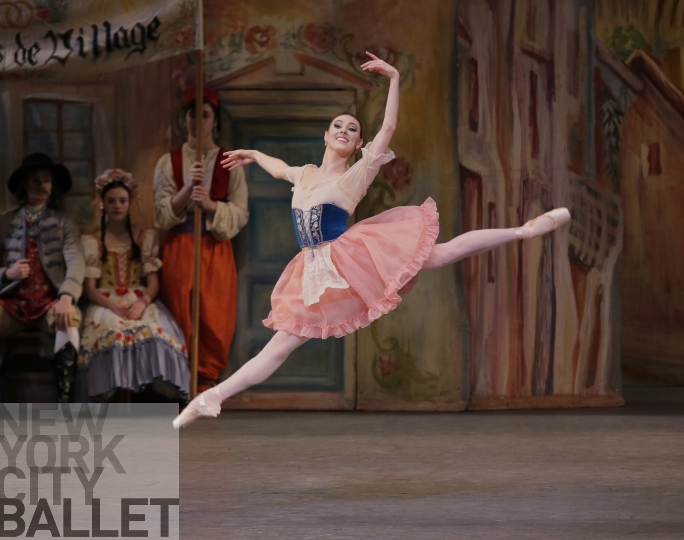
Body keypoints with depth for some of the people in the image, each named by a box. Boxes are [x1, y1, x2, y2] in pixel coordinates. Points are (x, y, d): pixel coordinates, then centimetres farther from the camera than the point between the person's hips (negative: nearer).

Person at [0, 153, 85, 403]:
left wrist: (66, 297, -26)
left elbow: (76, 262, -5)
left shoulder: (64, 224, 13)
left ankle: (63, 408, -41)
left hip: (50, 301, -1)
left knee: (69, 318, -37)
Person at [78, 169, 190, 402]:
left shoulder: (146, 238, 17)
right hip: (106, 304, -1)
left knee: (156, 331, -36)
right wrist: (115, 306, -16)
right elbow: (90, 289, 4)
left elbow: (153, 282, 8)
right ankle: (110, 398, -45)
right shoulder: (92, 242, 13)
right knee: (111, 330, -40)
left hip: (141, 302, 1)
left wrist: (143, 302, -16)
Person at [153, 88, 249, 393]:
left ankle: (206, 381, 9)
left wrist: (211, 206, -18)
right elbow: (161, 213, -2)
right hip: (179, 249, 0)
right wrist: (187, 188, -17)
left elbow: (240, 214, -1)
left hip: (216, 250, 0)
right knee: (182, 321, -2)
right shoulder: (169, 163, 4)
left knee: (215, 322, -4)